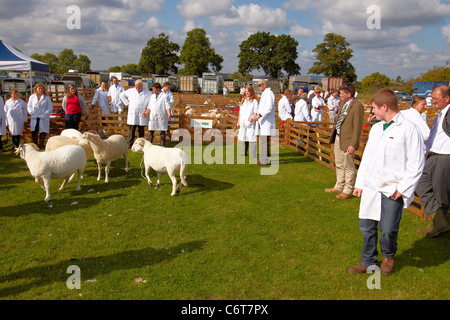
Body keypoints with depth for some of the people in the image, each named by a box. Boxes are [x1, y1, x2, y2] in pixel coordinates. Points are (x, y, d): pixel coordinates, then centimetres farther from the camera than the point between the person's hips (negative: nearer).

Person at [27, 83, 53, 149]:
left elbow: (50, 108, 0)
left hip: (43, 118, -2)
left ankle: (41, 145, 8)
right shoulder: (32, 97, 11)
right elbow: (29, 106, 12)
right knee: (34, 132, 0)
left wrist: (44, 115, -10)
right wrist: (32, 114, -3)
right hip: (34, 118, 2)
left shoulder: (47, 98, 4)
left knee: (43, 132, -1)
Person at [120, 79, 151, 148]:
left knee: (141, 131, 4)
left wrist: (147, 109, 3)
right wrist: (127, 103, 10)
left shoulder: (148, 93, 5)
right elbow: (122, 95, 21)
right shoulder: (130, 91, 10)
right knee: (131, 130, -1)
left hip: (142, 115, -1)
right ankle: (130, 144, 3)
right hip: (132, 114, 1)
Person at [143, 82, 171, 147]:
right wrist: (146, 113, 2)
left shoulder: (164, 96, -2)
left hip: (161, 117, -5)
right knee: (151, 131, 6)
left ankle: (162, 146, 10)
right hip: (152, 117, 5)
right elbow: (149, 106, 16)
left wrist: (169, 115, -22)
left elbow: (167, 106, -9)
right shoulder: (152, 96, 15)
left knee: (162, 132, 2)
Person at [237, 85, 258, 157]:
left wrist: (251, 119, -20)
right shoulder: (243, 100, 15)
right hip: (243, 123, 6)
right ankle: (244, 153, 23)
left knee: (251, 137, -10)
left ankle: (253, 154, -8)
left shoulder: (254, 101, -3)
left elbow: (255, 113, -6)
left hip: (250, 124, -6)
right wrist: (238, 121, 15)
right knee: (244, 137, 12)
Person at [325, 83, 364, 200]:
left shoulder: (357, 106, -16)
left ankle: (348, 191, 15)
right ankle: (339, 187, 34)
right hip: (338, 138, 9)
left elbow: (357, 127, -19)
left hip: (347, 140, -9)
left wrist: (353, 144, -22)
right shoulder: (343, 103, 11)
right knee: (339, 165, 19)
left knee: (348, 167, 3)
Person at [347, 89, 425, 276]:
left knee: (388, 230, -3)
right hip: (371, 189, 6)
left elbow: (416, 164, -8)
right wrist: (359, 183, 14)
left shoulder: (408, 129, -8)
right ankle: (368, 262, 27)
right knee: (366, 226, 10)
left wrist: (402, 188, -12)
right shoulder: (376, 128, 12)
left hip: (393, 191, -6)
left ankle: (388, 257, 29)